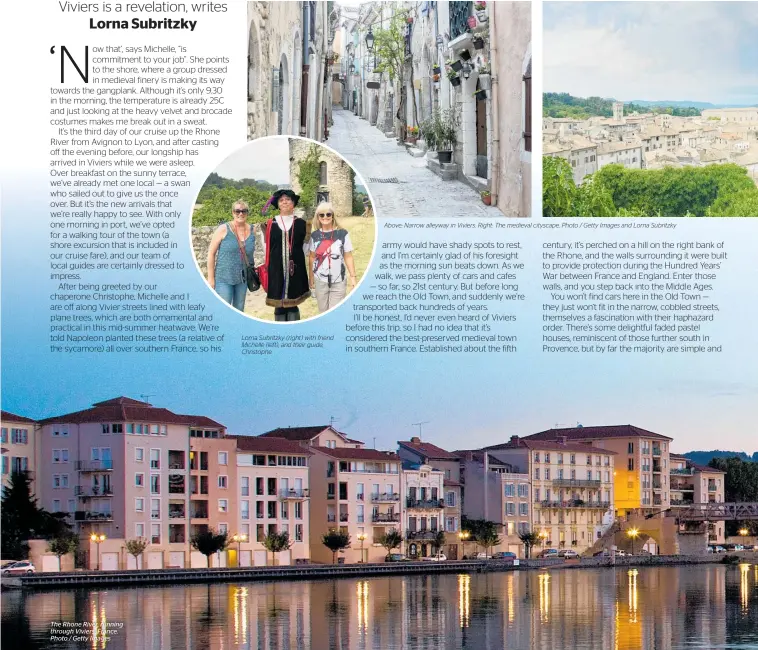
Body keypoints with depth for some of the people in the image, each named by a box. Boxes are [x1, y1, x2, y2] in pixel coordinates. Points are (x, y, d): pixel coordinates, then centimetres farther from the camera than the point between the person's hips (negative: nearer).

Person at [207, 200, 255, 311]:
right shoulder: (223, 229, -9)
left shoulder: (251, 230, 4)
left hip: (243, 278, 5)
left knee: (239, 310, 13)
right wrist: (211, 278, -9)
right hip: (224, 278, -5)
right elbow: (211, 253, -7)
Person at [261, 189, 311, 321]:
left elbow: (305, 248, 10)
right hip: (276, 269, 0)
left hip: (295, 269, 0)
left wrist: (308, 236, 0)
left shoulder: (300, 224, 4)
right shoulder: (271, 224, 3)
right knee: (279, 304, 2)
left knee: (293, 304, 2)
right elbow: (267, 247, 9)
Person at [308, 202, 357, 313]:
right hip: (320, 281, 3)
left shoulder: (342, 234, -6)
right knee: (323, 312, 11)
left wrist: (353, 277, -5)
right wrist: (311, 278, 11)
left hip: (338, 281, -2)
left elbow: (348, 257, -2)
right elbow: (312, 257, 10)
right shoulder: (314, 235, 1)